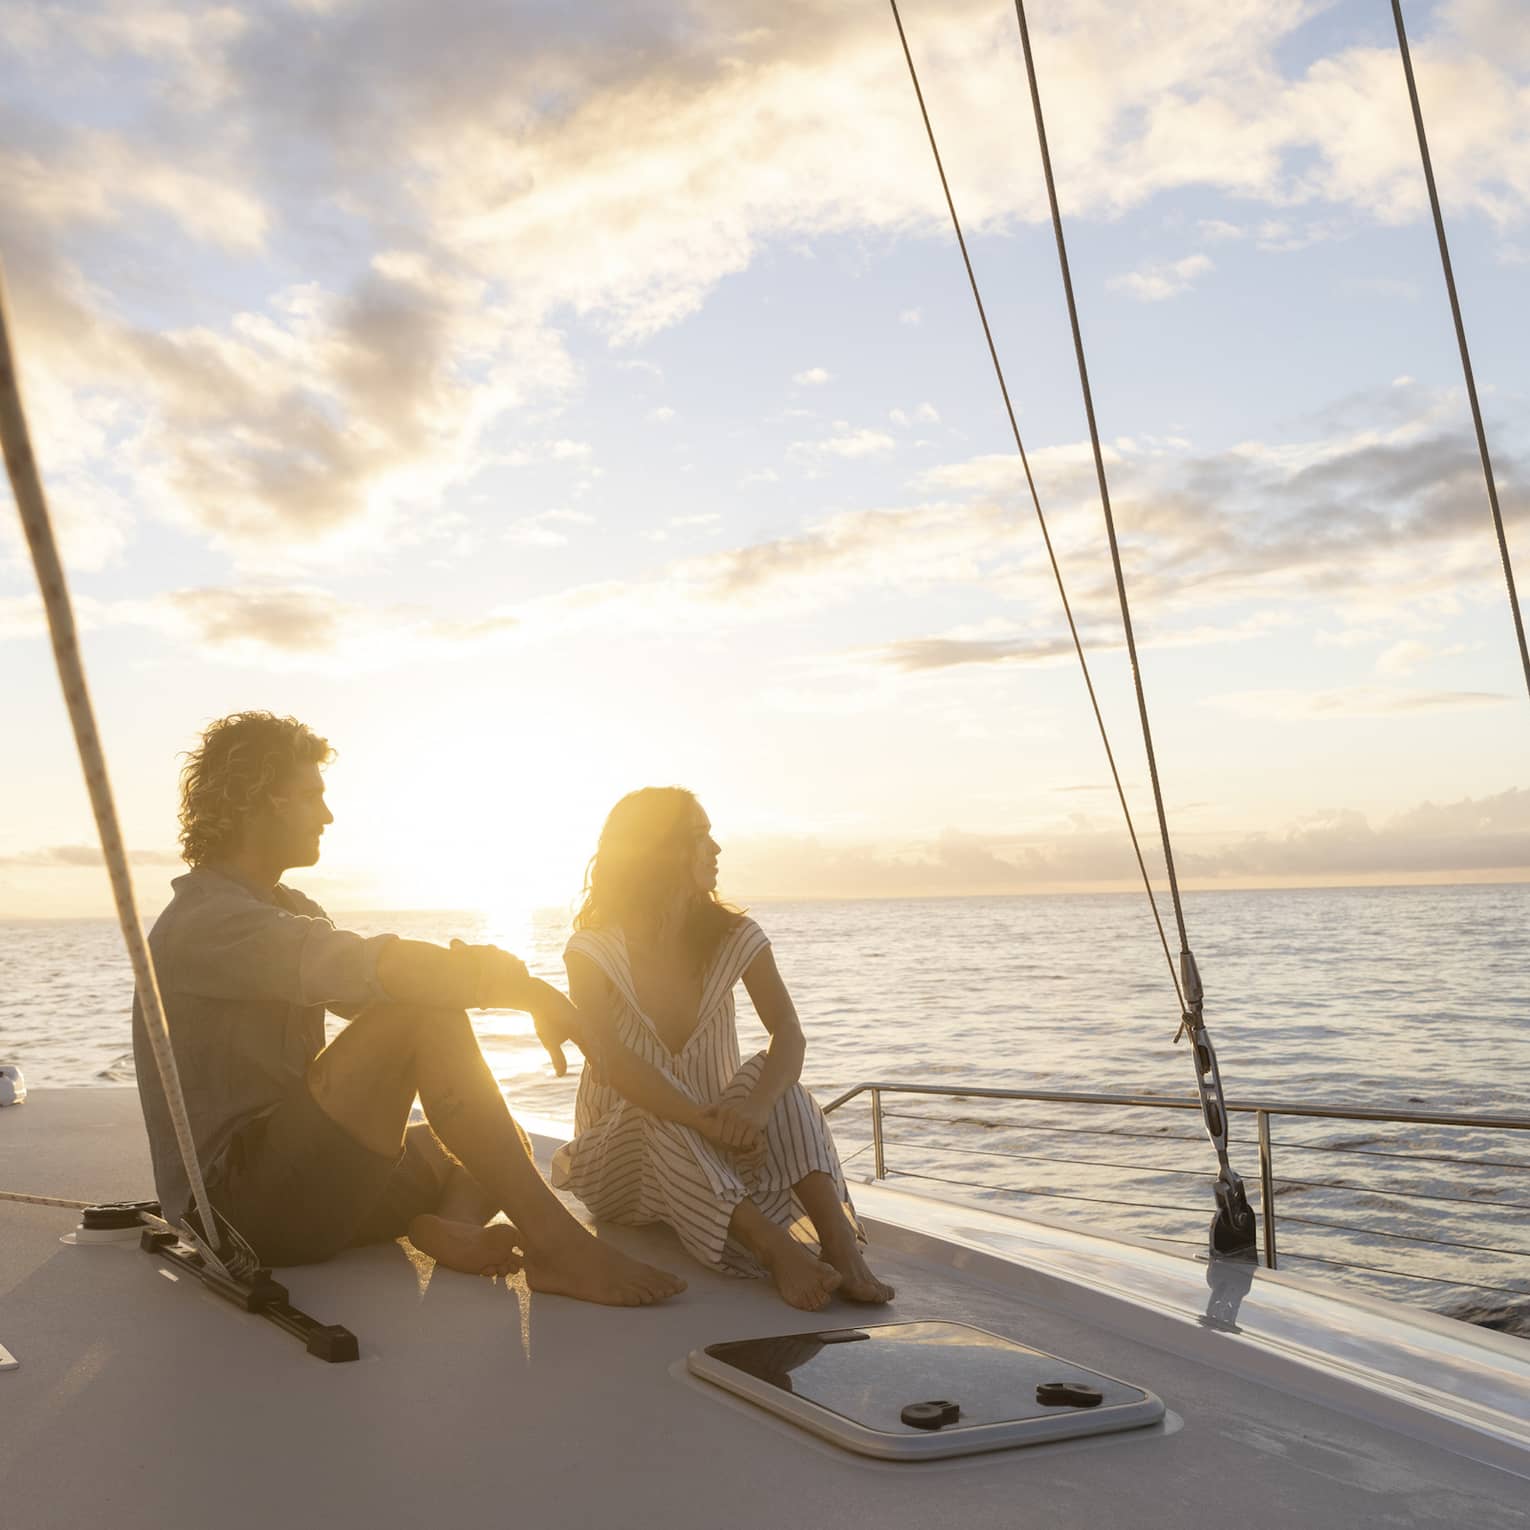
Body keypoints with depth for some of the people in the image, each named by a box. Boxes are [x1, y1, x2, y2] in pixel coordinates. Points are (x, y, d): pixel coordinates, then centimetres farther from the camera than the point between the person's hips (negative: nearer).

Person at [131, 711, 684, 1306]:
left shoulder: (287, 908, 19)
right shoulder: (205, 922, -14)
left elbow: (369, 986, 7)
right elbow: (374, 970, -29)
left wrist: (476, 971, -15)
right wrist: (528, 989, -21)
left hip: (295, 1170, 10)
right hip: (239, 1198, -10)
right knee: (425, 1010, -26)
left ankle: (449, 1225, -24)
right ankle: (553, 1241, -28)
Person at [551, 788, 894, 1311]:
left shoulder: (734, 938, -1)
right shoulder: (593, 953, -10)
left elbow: (789, 1033, -16)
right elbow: (611, 1062, -26)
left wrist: (758, 1105, -39)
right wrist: (701, 1119, -42)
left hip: (713, 1154, 2)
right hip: (622, 1158, -2)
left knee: (773, 1076, -25)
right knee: (659, 1121, -34)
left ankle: (840, 1242, -38)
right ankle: (778, 1251, -44)